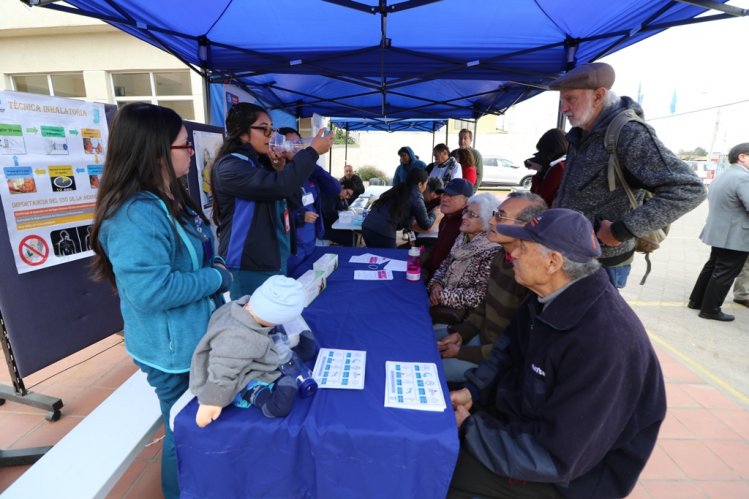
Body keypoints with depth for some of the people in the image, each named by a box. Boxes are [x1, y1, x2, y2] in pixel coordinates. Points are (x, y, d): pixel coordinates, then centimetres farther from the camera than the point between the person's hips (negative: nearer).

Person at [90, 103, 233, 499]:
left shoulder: (168, 200, 4)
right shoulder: (137, 215, -28)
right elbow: (150, 290, -34)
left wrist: (212, 267, 0)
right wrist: (216, 278, -23)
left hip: (195, 338, 10)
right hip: (173, 350, -10)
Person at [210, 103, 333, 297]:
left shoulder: (261, 165, 14)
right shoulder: (229, 166, -15)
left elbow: (294, 200, 11)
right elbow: (278, 186, -30)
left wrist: (286, 166, -2)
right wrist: (312, 151, -19)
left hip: (275, 261, 9)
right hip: (249, 267, -9)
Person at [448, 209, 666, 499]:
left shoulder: (603, 342, -35)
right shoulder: (551, 298, -7)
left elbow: (556, 457, -30)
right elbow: (508, 353, 7)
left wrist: (468, 428, -22)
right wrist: (472, 392, -7)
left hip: (573, 472, -7)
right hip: (530, 416, 7)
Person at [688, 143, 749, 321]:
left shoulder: (720, 177, 11)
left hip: (719, 233, 9)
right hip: (735, 237, -9)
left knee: (712, 268, 18)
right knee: (724, 273, 0)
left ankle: (696, 301, 25)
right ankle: (710, 309, 7)